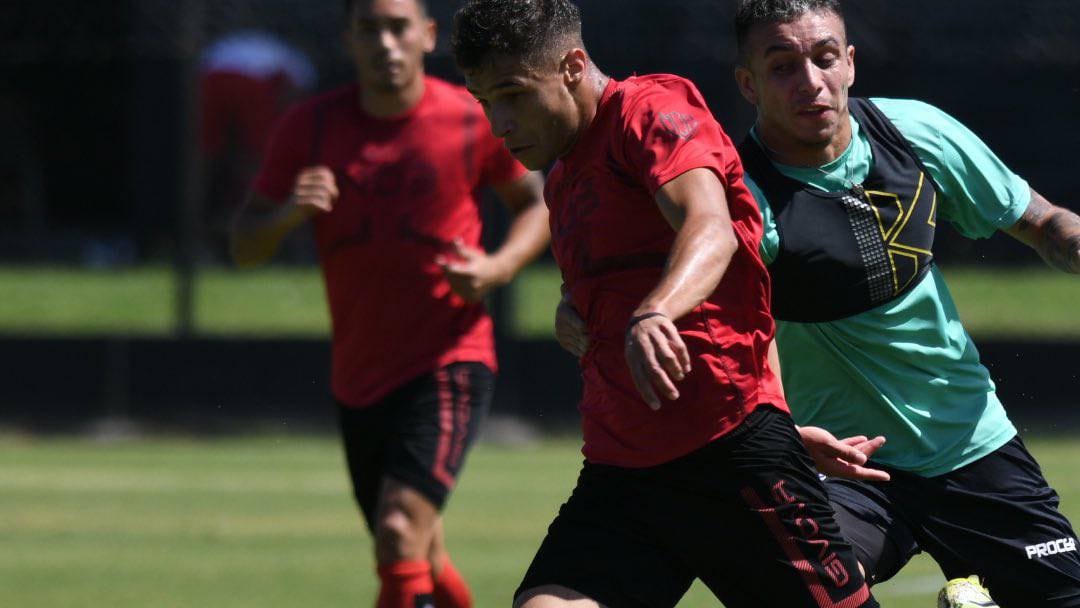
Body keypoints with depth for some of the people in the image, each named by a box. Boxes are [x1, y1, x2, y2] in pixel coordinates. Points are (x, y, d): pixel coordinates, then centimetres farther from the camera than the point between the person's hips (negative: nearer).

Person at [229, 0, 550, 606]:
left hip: (449, 362, -4)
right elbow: (245, 246, 2)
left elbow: (540, 200, 10)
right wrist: (289, 213, -21)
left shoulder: (472, 120, -6)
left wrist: (499, 267, -11)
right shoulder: (312, 128, 0)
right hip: (359, 379, 4)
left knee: (401, 533, -24)